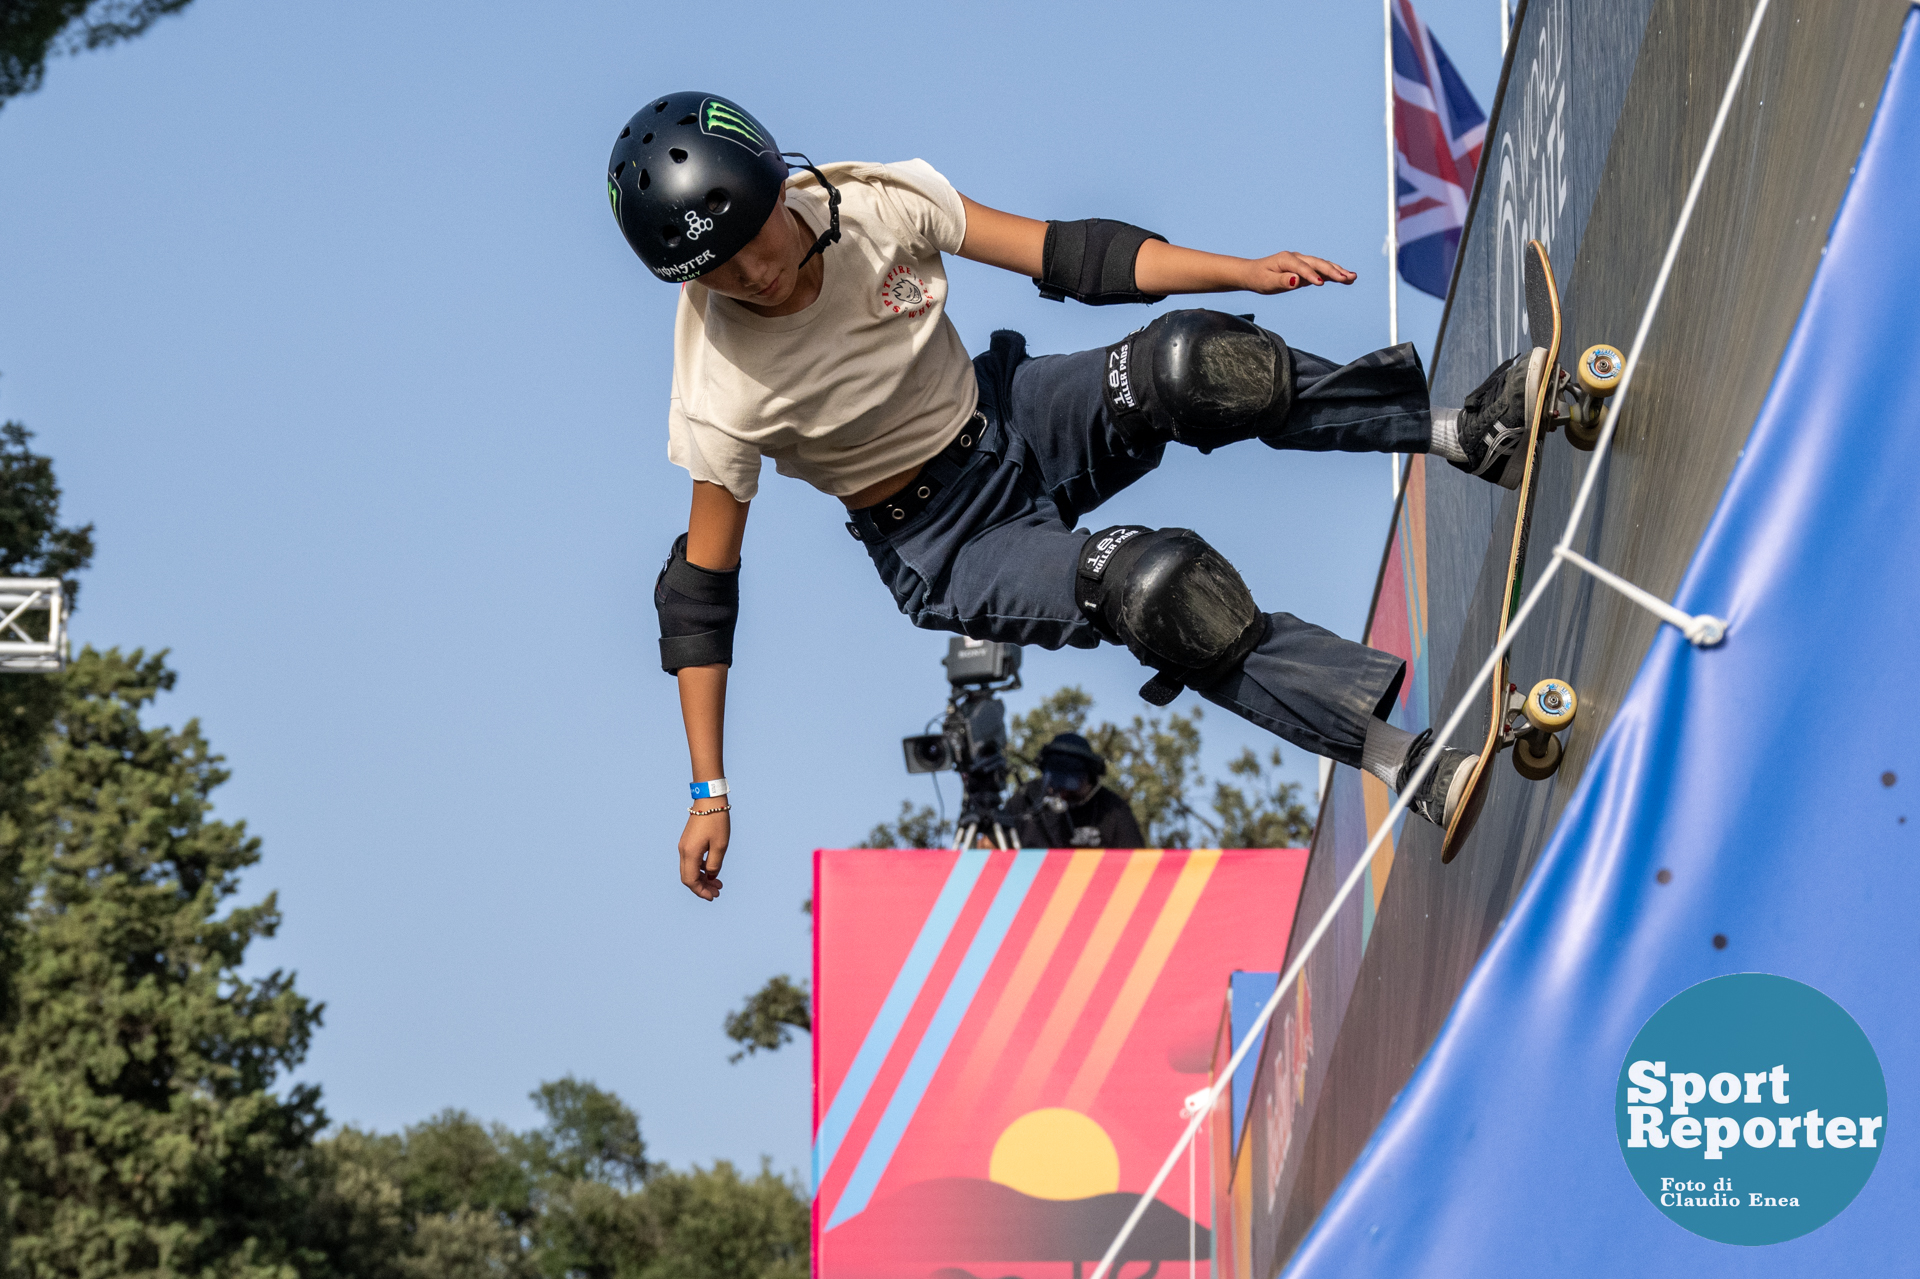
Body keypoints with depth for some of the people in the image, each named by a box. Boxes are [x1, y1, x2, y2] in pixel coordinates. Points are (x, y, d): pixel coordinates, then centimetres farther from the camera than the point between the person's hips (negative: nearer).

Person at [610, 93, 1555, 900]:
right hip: (942, 548, -4)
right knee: (1151, 588, -29)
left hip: (1012, 420, 4)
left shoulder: (870, 208, -16)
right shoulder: (724, 395, -24)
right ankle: (1404, 758, -32)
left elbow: (1061, 256, -10)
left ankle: (1470, 431, -23)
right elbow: (700, 593, -16)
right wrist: (709, 794, -17)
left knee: (1189, 369, -25)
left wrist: (1245, 273, -18)